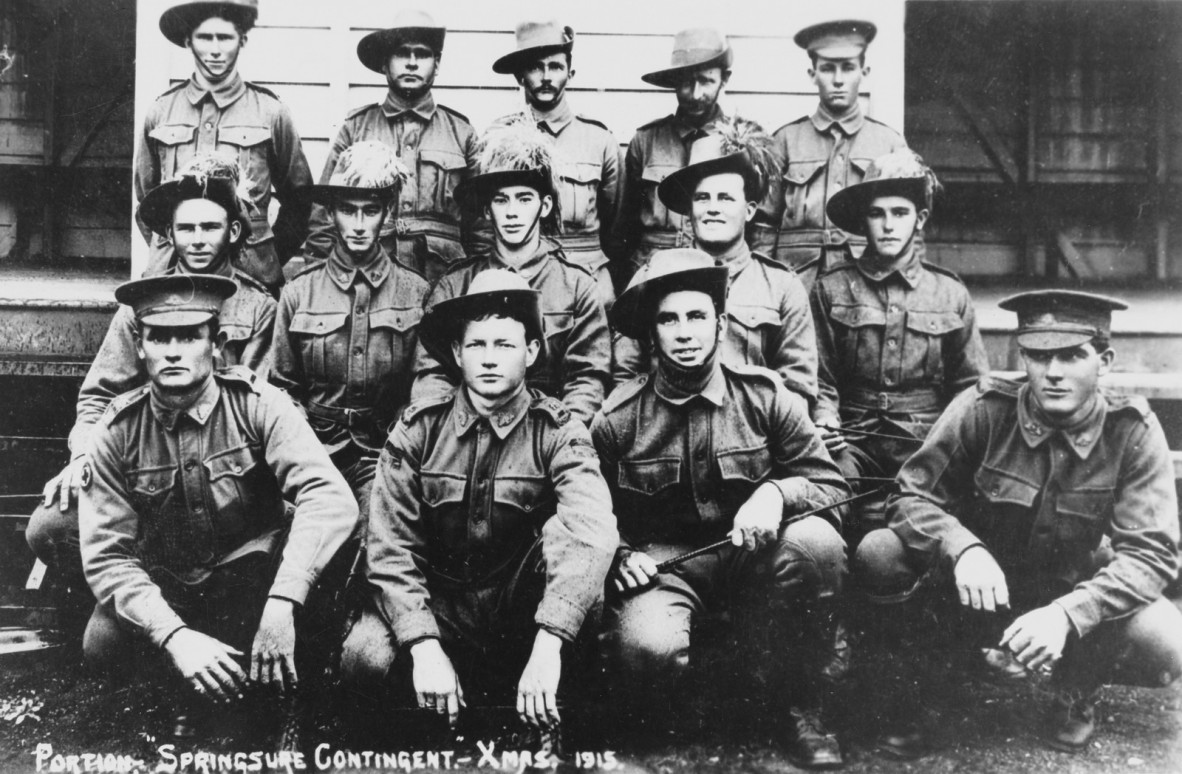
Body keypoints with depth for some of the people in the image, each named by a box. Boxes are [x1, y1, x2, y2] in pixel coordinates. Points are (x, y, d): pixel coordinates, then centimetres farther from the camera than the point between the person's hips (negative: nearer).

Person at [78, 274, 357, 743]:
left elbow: (330, 499, -29)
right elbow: (106, 555, -12)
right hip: (164, 587, 1)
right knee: (103, 647, -27)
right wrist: (174, 635, -29)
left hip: (251, 576, -1)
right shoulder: (118, 432, -9)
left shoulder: (255, 405, -15)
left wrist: (281, 603, -42)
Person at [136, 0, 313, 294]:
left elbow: (298, 198, 9)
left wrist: (271, 257, 4)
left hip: (251, 276, -1)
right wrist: (165, 253, 12)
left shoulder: (270, 112, 3)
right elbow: (145, 195, 19)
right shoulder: (160, 111, 8)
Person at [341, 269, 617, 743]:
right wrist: (425, 646, -25)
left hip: (523, 615, 0)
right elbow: (390, 548, -10)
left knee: (563, 526, -28)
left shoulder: (557, 433, -9)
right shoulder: (418, 429, -4)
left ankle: (541, 703, -14)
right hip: (437, 607, 1)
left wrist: (547, 648, -40)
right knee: (365, 658, -29)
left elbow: (592, 534, -27)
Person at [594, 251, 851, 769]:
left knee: (817, 542, -32)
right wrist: (620, 554, -11)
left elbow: (830, 484, 1)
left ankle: (800, 709, -9)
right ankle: (656, 732, 7)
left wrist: (777, 493, -20)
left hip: (753, 553, 2)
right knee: (646, 648, -35)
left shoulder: (764, 395, -2)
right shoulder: (618, 418, -2)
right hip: (663, 561, -1)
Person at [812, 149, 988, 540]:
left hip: (929, 445, 2)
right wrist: (825, 420, -9)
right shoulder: (831, 288, 9)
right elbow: (820, 379, 10)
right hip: (855, 442, -1)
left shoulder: (950, 293, 13)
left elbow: (972, 387, 16)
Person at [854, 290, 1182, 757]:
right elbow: (912, 495, -13)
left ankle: (1075, 691, 8)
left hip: (1072, 597, 0)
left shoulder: (1133, 433, -15)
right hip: (976, 593, 0)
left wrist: (1066, 615, -37)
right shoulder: (983, 409, -16)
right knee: (879, 555, -27)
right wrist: (962, 549, -36)